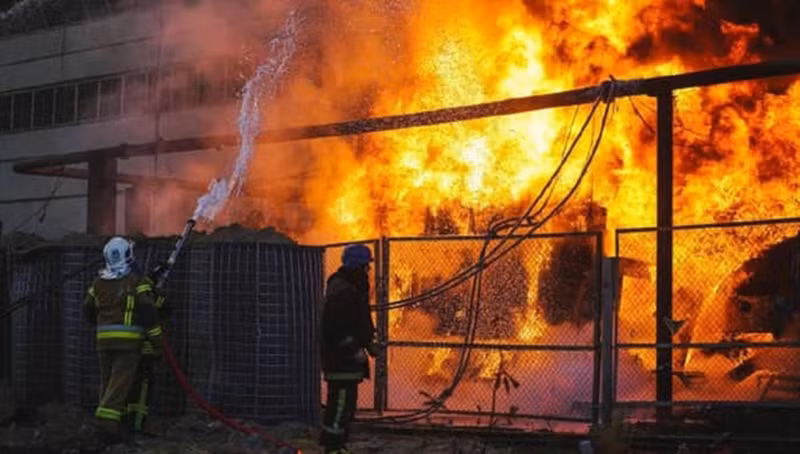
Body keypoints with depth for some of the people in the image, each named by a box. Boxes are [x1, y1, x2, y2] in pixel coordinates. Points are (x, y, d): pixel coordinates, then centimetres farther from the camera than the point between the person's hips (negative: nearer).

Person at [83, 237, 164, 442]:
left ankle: (109, 420, 15)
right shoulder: (136, 280, -6)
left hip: (104, 338, 5)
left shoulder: (98, 283, 11)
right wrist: (156, 338, -5)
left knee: (107, 380, 12)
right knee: (121, 379, -8)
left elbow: (88, 309, 19)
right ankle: (107, 416, -22)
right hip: (128, 338, -5)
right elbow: (147, 310, -11)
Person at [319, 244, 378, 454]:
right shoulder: (341, 291, -19)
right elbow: (336, 326, -25)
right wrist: (354, 349, -23)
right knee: (341, 400, -10)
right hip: (340, 358, -11)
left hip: (348, 357, 11)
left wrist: (368, 342, 16)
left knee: (345, 402, 16)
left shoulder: (353, 288, 15)